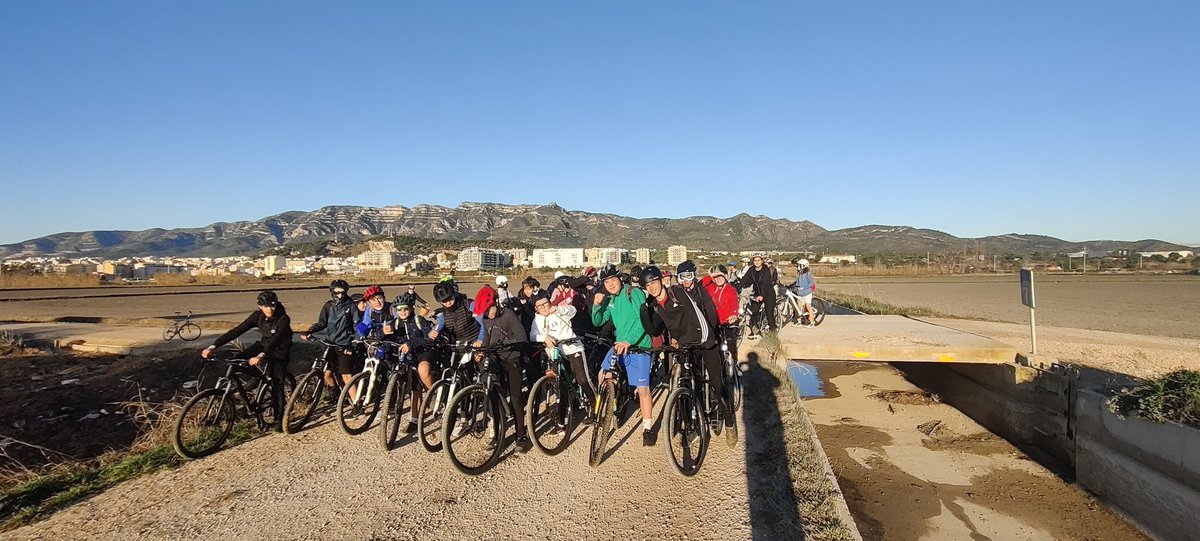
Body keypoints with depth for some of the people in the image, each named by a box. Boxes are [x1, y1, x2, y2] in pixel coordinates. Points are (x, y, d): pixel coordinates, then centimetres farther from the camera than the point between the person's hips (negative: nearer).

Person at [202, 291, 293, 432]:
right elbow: (236, 331, -20)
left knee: (277, 385, -6)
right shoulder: (257, 316, -16)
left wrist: (260, 356, -55)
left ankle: (279, 420, 7)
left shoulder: (283, 319, -29)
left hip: (279, 352, -4)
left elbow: (275, 340, -40)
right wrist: (213, 347, -28)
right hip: (263, 345, 5)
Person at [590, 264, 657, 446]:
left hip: (638, 346, -6)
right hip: (619, 344, 6)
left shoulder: (635, 293, -10)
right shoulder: (609, 301, 9)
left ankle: (648, 428, 8)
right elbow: (597, 322, 7)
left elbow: (643, 320, -20)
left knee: (643, 388, -5)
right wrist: (596, 306, -12)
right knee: (602, 375, 2)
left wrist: (629, 341, -31)